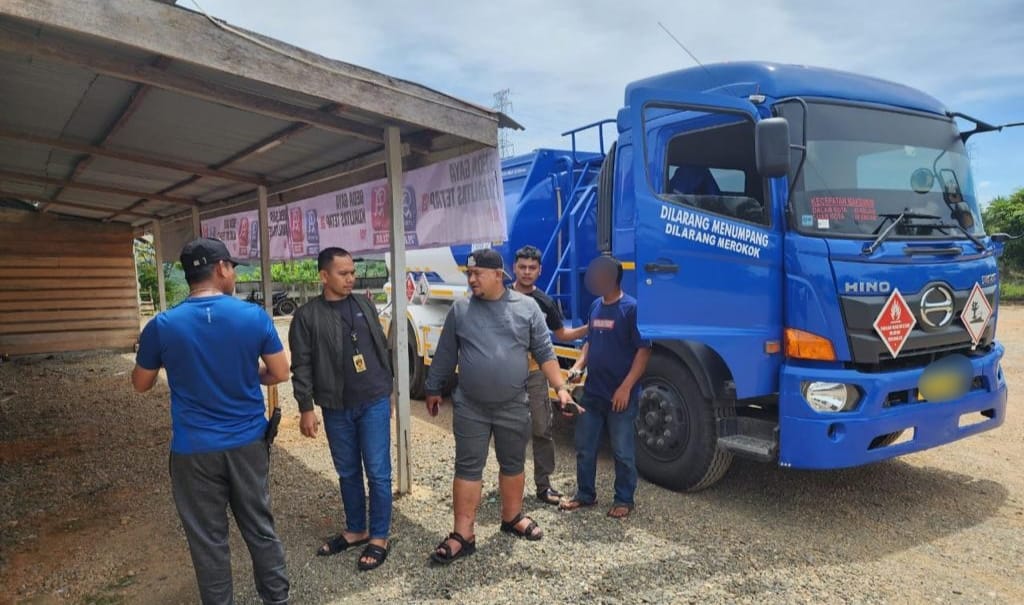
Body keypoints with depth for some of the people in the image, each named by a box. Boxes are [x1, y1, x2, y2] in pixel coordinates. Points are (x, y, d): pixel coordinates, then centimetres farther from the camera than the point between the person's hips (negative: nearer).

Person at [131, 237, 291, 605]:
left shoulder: (162, 326, -9)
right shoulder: (255, 316, -9)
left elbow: (141, 384, 6)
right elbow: (280, 373, -1)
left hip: (195, 450, -1)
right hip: (248, 442, 1)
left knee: (209, 541, 12)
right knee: (260, 528, 17)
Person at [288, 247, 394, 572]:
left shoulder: (365, 305, 5)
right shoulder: (307, 315, -4)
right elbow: (302, 366, -4)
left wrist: (386, 389, 12)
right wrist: (306, 408, -8)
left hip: (374, 402, 1)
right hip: (336, 408, 0)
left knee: (378, 472, 2)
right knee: (347, 473, 14)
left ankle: (379, 537, 14)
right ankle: (355, 530, 31)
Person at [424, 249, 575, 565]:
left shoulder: (527, 307, -4)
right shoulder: (460, 310, -1)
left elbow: (545, 353, 0)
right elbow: (445, 355, 7)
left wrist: (560, 388, -7)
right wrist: (433, 389, 12)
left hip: (513, 406, 0)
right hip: (470, 408, 0)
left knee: (513, 465, 15)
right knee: (467, 468, 4)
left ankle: (512, 518, 36)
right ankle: (463, 536, 13)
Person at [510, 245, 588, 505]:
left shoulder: (545, 302, 5)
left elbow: (562, 333, 14)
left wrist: (589, 328, -1)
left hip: (535, 374, 1)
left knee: (542, 430, 3)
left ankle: (543, 486, 14)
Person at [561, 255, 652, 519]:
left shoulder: (631, 308, -13)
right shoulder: (596, 306, 9)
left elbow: (644, 350, -15)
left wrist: (626, 387, -19)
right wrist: (578, 366, 3)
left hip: (620, 395, -7)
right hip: (592, 392, 7)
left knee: (623, 452, 7)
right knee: (584, 447, 14)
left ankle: (624, 500, 23)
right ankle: (585, 494, 30)